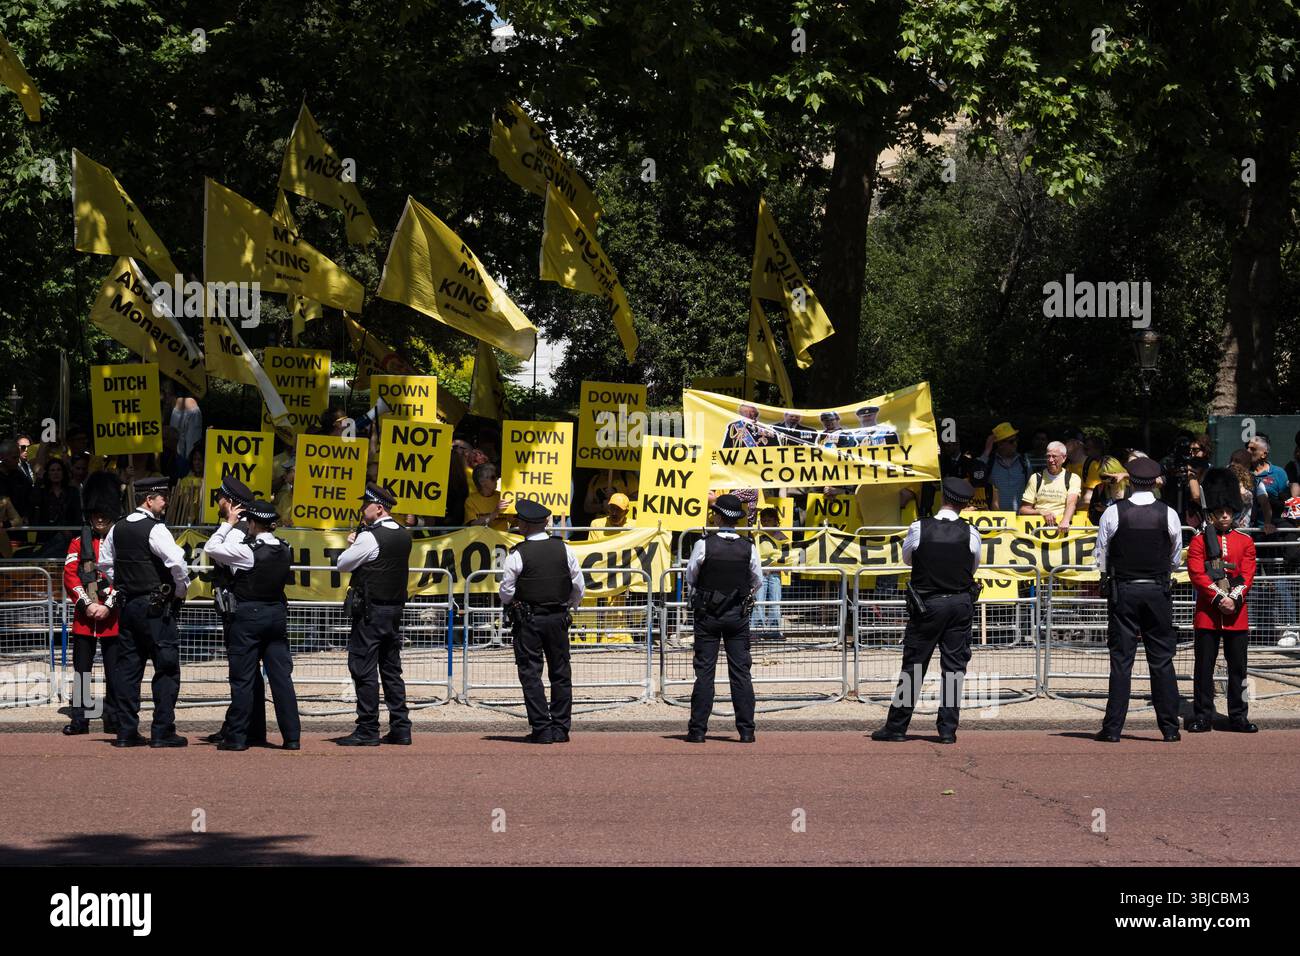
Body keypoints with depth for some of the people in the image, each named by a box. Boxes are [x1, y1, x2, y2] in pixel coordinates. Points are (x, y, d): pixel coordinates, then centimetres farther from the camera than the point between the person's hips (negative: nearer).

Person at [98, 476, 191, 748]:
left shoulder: (117, 529, 9)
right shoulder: (155, 529, -14)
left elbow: (105, 563, 19)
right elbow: (177, 562, -24)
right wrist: (181, 590, -8)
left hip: (127, 604, 7)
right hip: (156, 607, -7)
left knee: (128, 667, 9)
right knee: (167, 667, -1)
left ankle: (126, 731, 9)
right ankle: (163, 731, -3)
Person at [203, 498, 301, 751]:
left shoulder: (247, 551, -16)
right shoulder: (283, 550, 2)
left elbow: (211, 548, -5)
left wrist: (228, 522, 3)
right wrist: (234, 523, 18)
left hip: (247, 616, -5)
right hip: (277, 614, 5)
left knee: (243, 677, 1)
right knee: (281, 675, 6)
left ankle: (237, 736, 3)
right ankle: (292, 736, 4)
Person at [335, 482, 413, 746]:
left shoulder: (369, 537, -15)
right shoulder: (404, 536, 9)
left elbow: (342, 564, -6)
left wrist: (352, 544, 11)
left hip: (370, 609, -8)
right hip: (395, 607, 8)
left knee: (363, 669, -4)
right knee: (391, 669, 12)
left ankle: (367, 730, -4)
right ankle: (400, 727, 12)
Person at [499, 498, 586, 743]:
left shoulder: (517, 554, -11)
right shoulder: (563, 549, 0)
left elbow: (506, 591, -6)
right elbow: (579, 586, 5)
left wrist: (511, 608, 15)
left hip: (527, 620, -4)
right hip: (558, 617, 4)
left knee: (530, 673, 1)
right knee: (560, 672, 11)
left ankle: (541, 729, -4)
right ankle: (561, 728, 11)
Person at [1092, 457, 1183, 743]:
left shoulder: (1113, 513, -6)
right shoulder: (1168, 514, -3)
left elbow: (1100, 557, 2)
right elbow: (1176, 558, 7)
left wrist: (1107, 579, 20)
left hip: (1122, 591, -1)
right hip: (1158, 591, 1)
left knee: (1121, 659, 1)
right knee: (1162, 660, 6)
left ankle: (1113, 728, -1)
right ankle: (1169, 727, 7)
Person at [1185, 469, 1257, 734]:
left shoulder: (1245, 541, 9)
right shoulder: (1199, 541, 2)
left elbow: (1247, 575, 1)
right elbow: (1197, 574, -7)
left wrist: (1235, 598, -14)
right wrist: (1219, 598, -17)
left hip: (1237, 614, 2)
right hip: (1207, 613, -2)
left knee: (1238, 667, 5)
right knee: (1204, 668, 0)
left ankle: (1239, 717, 11)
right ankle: (1202, 717, 5)